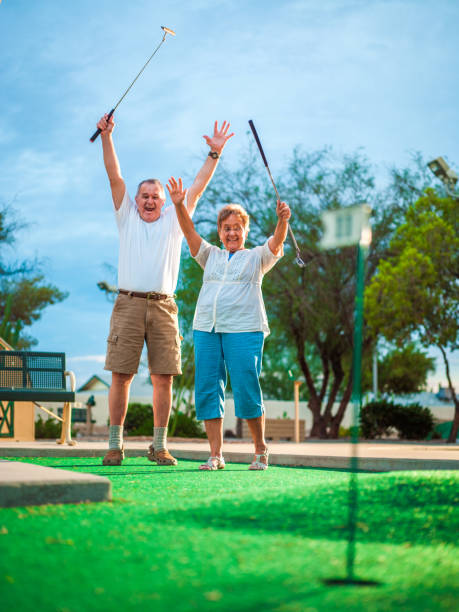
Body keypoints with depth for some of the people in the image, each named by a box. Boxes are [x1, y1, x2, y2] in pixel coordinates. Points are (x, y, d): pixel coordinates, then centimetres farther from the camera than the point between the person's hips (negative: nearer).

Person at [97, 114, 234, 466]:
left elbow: (198, 187, 15)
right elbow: (114, 176, 9)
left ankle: (159, 445, 6)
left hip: (163, 307, 1)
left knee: (164, 378, -1)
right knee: (121, 376, -3)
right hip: (129, 304, -1)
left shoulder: (174, 220, 18)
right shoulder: (127, 217, 16)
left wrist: (215, 153, 9)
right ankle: (115, 444, 2)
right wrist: (106, 137, 2)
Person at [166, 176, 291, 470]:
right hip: (206, 329, 4)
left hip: (244, 330, -4)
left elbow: (277, 242, -5)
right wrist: (180, 206, -7)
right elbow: (190, 233, 9)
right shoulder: (211, 256, 21)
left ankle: (261, 449, 10)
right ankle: (216, 455, 4)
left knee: (247, 393, -7)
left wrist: (282, 221, -26)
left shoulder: (257, 257, 12)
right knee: (208, 392, -1)